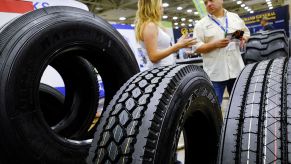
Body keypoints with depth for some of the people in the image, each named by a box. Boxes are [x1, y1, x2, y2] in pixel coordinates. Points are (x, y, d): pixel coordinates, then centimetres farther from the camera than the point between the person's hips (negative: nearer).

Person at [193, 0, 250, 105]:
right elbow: (197, 47, -6)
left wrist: (243, 38, -3)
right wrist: (215, 44, -20)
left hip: (237, 68, 4)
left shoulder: (235, 17, 10)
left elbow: (246, 32, 20)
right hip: (215, 73, -3)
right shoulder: (201, 24, -1)